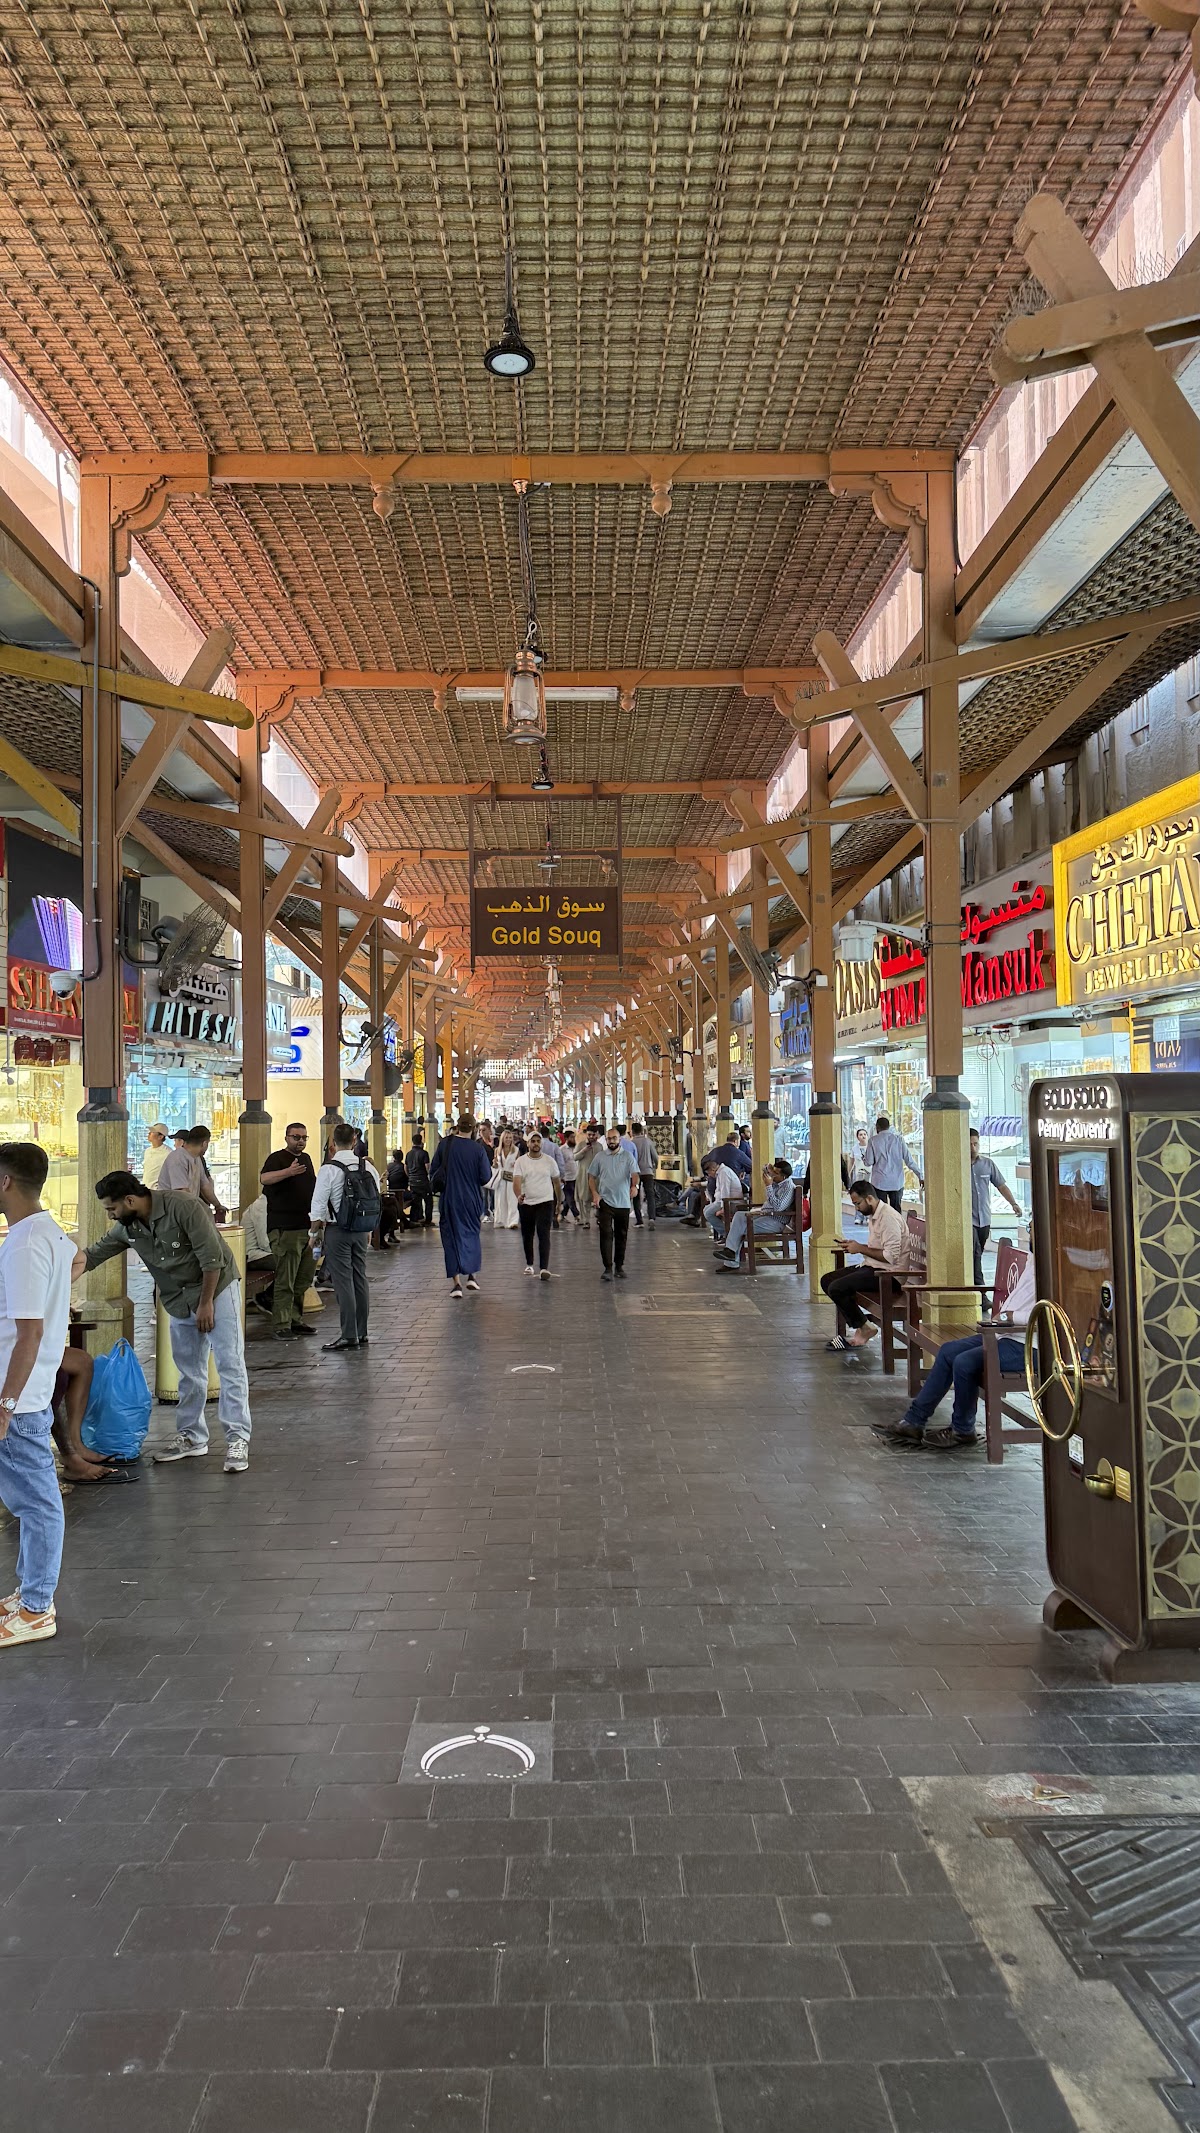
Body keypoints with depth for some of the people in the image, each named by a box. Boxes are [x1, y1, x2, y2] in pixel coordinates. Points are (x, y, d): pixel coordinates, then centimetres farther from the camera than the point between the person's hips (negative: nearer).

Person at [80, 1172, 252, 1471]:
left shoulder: (182, 1206, -24)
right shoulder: (126, 1228, -3)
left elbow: (211, 1257, -22)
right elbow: (92, 1255, 10)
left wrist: (206, 1303, -17)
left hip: (216, 1289, -7)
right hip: (179, 1301, 7)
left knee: (230, 1365, -8)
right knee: (189, 1371, 11)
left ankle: (238, 1439, -8)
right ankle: (191, 1437, 21)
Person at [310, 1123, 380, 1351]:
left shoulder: (329, 1169, -13)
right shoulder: (368, 1167, 2)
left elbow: (318, 1207, -12)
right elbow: (376, 1200, 7)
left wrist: (314, 1233, 3)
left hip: (337, 1229, -5)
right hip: (362, 1230, 5)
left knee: (343, 1281, -2)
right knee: (360, 1278, 12)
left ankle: (349, 1335, -2)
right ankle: (361, 1332, 19)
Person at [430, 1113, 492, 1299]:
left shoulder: (445, 1144, -8)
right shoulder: (478, 1148, -11)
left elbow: (433, 1172, -1)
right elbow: (486, 1178, -10)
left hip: (449, 1200, 0)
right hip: (471, 1200, 0)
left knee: (452, 1237, 6)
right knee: (472, 1234, 21)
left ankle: (456, 1283, -1)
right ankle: (471, 1275, 22)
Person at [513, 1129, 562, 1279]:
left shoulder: (549, 1160, 2)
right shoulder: (520, 1161, -1)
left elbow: (557, 1182, 12)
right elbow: (516, 1181, -14)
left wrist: (559, 1202, 16)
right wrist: (518, 1195, -34)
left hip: (545, 1202, -1)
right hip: (526, 1203, 1)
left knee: (544, 1234, -13)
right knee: (527, 1235, 12)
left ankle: (544, 1268, -18)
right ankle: (529, 1264, 30)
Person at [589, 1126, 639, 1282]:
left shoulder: (627, 1156, 2)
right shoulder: (599, 1156, 5)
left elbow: (634, 1173, -9)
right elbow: (591, 1177, 10)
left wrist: (634, 1186, -31)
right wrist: (594, 1194, -6)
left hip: (623, 1202, 1)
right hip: (605, 1202, -1)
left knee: (622, 1236, 10)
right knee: (606, 1234, -11)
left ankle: (619, 1266, 23)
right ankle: (608, 1269, -12)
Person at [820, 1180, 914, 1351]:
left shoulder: (888, 1217, -18)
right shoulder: (874, 1216, 14)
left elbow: (891, 1256, -25)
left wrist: (861, 1249, -16)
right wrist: (853, 1245, 6)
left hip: (889, 1274, -11)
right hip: (874, 1267, 11)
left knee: (836, 1288, -21)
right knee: (826, 1280, 5)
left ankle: (863, 1329, -3)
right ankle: (859, 1327, 0)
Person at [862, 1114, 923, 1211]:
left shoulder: (873, 1140, -2)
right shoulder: (899, 1139, 2)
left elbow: (869, 1162, -3)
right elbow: (909, 1160, -1)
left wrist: (864, 1158, 19)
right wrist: (920, 1177, 2)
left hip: (880, 1182, -2)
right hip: (897, 1182, 2)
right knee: (896, 1211, 7)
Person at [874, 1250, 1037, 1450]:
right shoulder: (1032, 1257, 13)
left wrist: (1008, 1316, -16)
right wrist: (1001, 1318, 6)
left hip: (1026, 1345, -11)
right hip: (1006, 1333, 11)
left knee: (965, 1362, -22)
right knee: (948, 1351, 4)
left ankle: (962, 1431, 3)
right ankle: (913, 1422, 9)